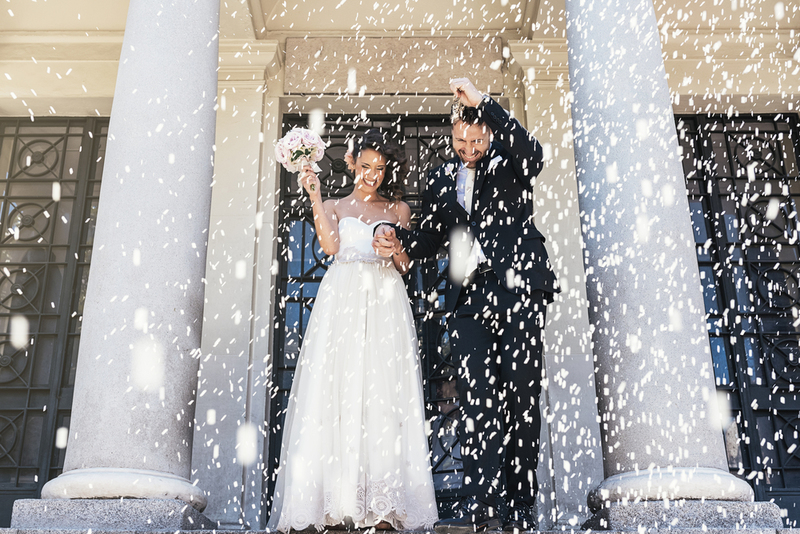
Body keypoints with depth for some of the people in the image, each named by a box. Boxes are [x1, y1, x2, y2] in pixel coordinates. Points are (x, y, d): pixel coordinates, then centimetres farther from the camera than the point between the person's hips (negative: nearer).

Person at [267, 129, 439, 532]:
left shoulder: (399, 209, 20)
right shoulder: (334, 207, 17)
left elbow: (405, 266, 16)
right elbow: (331, 246, -2)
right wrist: (315, 197, -3)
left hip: (385, 303, 1)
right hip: (342, 301, -1)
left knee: (383, 393, -8)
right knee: (336, 391, -11)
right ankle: (336, 501, -11)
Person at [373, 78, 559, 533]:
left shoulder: (510, 164, 9)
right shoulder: (441, 179, 19)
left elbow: (532, 153, -16)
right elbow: (431, 240, 20)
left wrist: (483, 102, -19)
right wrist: (399, 241, -2)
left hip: (518, 291, -3)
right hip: (469, 299, 3)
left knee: (521, 396, -2)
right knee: (476, 398, -6)